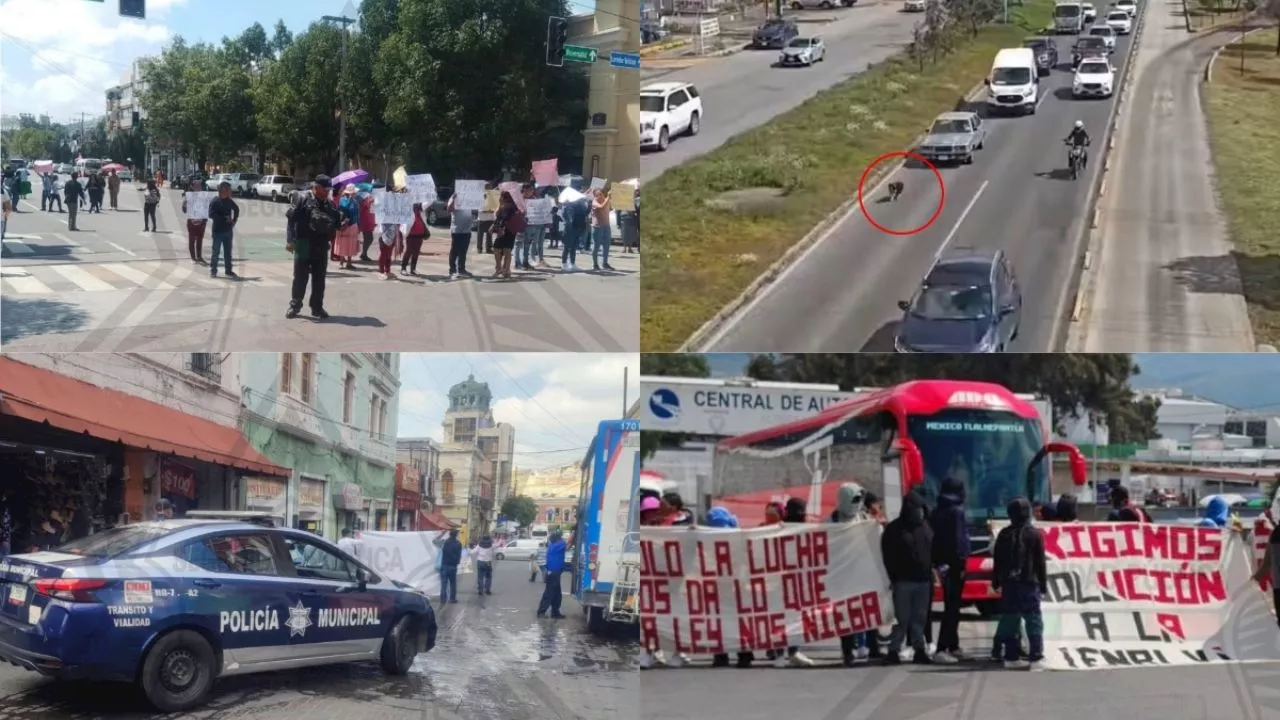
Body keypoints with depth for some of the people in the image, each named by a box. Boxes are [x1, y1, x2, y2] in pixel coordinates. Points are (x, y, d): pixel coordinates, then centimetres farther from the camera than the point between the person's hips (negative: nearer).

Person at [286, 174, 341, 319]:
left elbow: (336, 223, 18)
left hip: (321, 247, 4)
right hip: (304, 246, -4)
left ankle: (317, 307, 17)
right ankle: (295, 305, 15)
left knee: (319, 279, 9)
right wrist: (291, 240, -14)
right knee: (300, 278, 3)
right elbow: (291, 219, -9)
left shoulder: (331, 205, 9)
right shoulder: (304, 202, -6)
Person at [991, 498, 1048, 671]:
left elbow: (997, 560, 10)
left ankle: (1011, 658, 7)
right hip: (1029, 583, -4)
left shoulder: (1004, 534, 7)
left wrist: (996, 582, 18)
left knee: (1010, 621, 7)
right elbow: (1040, 562, -3)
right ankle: (1036, 658, -7)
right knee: (1034, 621, -2)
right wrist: (1043, 584, 2)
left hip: (1009, 584, 4)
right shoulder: (1035, 534, -3)